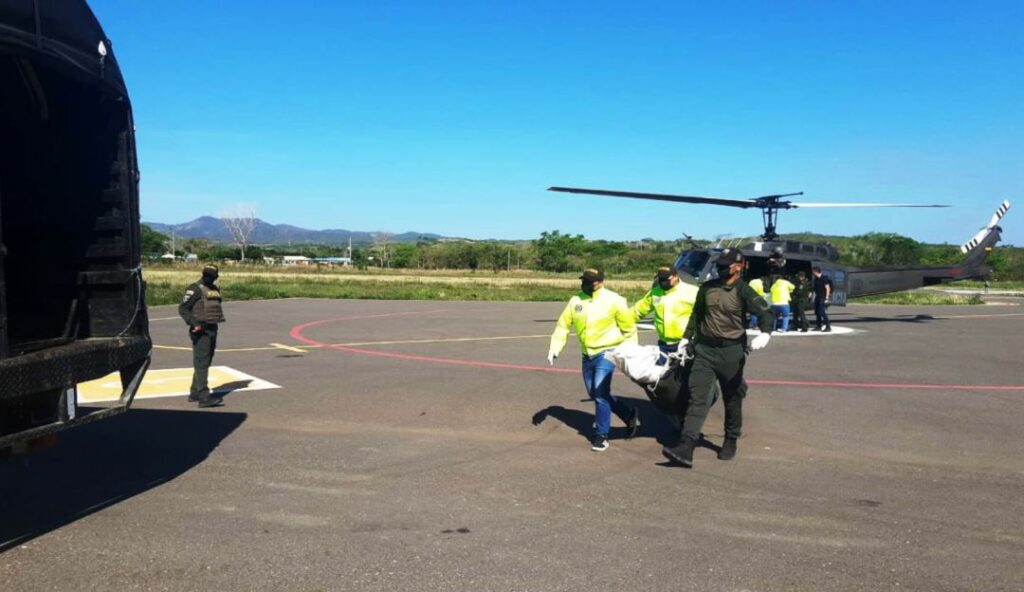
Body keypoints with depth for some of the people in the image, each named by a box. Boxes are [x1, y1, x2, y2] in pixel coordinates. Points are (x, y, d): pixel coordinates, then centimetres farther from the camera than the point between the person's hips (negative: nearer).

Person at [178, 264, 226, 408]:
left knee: (204, 363, 15)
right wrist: (194, 323, -23)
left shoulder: (215, 289, 14)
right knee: (201, 363, -11)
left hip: (212, 330, 8)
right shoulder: (195, 289, -9)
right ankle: (204, 396, -14)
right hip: (201, 331, -8)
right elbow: (182, 308, -13)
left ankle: (195, 393, 25)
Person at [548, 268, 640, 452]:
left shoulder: (613, 300, -11)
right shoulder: (576, 300, 1)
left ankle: (601, 435, 2)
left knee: (600, 393, -12)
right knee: (594, 394, 12)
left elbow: (629, 327, -3)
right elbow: (563, 324, 5)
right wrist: (554, 348, -2)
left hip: (606, 352, -6)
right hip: (587, 355, 6)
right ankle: (629, 414, 31)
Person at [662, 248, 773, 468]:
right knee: (697, 397, -7)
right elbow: (696, 315, 19)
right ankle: (686, 447, -14)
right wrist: (686, 339, 21)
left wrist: (765, 333, -37)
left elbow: (765, 314, -17)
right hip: (704, 349, 3)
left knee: (732, 400, 10)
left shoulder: (743, 292, -7)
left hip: (731, 352, -3)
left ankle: (730, 442, 29)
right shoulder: (707, 288, 7)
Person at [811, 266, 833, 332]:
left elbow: (828, 288, -14)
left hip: (823, 298, -9)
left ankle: (828, 327, -6)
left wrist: (826, 298, -17)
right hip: (817, 298, 9)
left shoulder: (824, 278, -13)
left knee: (823, 313, -11)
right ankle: (819, 326, 19)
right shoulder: (816, 279, 11)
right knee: (817, 312, 10)